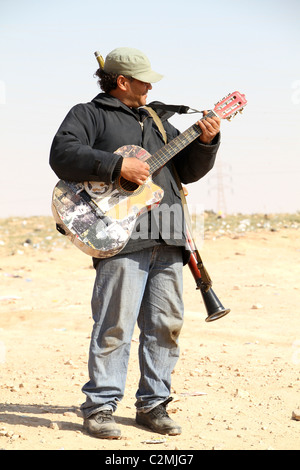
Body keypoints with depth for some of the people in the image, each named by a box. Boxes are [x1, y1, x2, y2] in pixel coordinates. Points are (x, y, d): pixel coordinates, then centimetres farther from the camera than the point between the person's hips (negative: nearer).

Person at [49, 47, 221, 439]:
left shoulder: (156, 121, 27)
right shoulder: (89, 114, 7)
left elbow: (188, 171, 26)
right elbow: (62, 155, -11)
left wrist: (206, 141, 8)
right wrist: (118, 165, -17)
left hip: (167, 238, 7)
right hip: (121, 235, -7)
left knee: (167, 323, 6)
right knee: (115, 325, -10)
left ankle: (152, 404, 15)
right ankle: (100, 409, -3)